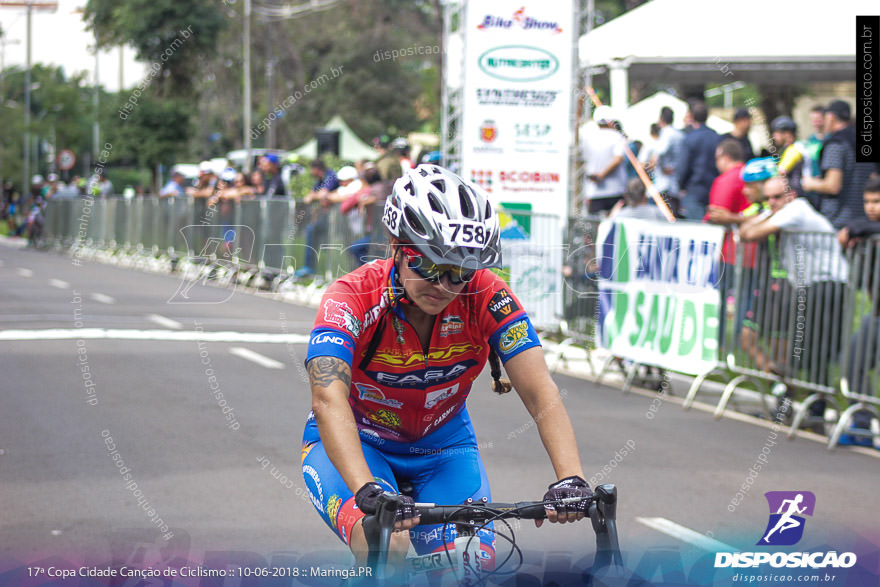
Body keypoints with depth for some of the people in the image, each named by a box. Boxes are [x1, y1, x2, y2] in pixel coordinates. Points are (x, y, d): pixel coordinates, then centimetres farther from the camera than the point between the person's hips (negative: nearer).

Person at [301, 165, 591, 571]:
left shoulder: (486, 297, -21)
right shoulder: (352, 298, -28)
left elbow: (540, 392, -28)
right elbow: (329, 399, -42)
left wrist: (570, 479, -45)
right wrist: (368, 491, -58)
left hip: (442, 448, 3)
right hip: (354, 444, -3)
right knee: (386, 545, -31)